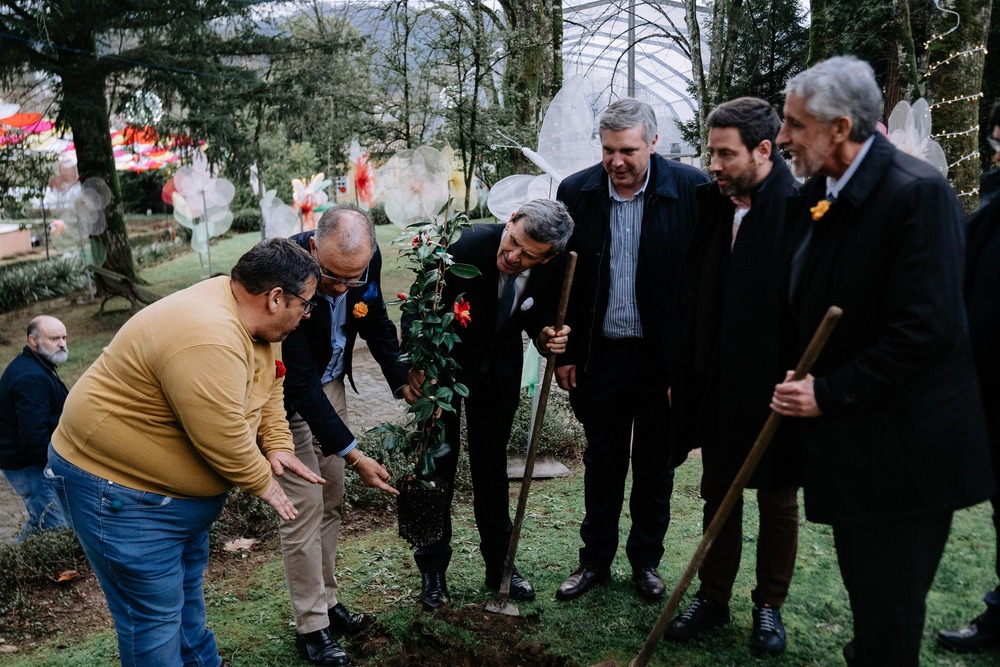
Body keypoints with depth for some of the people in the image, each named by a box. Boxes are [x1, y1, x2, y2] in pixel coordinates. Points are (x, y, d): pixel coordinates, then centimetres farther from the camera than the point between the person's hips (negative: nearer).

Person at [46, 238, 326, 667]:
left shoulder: (254, 317, -3)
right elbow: (225, 440, -30)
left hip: (181, 486, 10)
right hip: (120, 489, -10)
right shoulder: (208, 342, -36)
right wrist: (262, 482, -14)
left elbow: (269, 387, 10)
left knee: (186, 589, 25)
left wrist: (277, 446, -3)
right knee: (155, 616, 1)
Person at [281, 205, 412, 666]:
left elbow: (377, 323, 3)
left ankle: (327, 601, 30)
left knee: (331, 502, 13)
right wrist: (354, 456, -30)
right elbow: (300, 384, -32)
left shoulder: (367, 260, -18)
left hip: (329, 383, 6)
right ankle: (311, 626, 14)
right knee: (304, 509, -2)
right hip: (287, 396, -6)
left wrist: (405, 383, -7)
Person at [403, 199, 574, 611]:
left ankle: (499, 565, 27)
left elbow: (538, 317, -1)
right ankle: (432, 570, 19)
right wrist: (416, 363, -38)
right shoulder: (471, 245, -32)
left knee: (492, 466, 12)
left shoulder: (552, 270, -21)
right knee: (438, 465, 3)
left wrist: (546, 337, -24)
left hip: (499, 371, 3)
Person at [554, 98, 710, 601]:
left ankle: (646, 560, 33)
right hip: (600, 353, 2)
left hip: (664, 356, -1)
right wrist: (565, 352, 1)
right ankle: (596, 559, 32)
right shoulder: (576, 192, -3)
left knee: (655, 465, 14)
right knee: (601, 462, 15)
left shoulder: (691, 189, -10)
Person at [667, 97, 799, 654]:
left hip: (776, 385, -5)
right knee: (719, 495, 17)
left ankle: (770, 605, 33)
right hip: (718, 383, 5)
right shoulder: (711, 202, 1)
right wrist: (681, 375, 7)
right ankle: (713, 598, 34)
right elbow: (693, 299, 5)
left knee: (778, 502, 14)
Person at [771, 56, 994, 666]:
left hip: (903, 450, -8)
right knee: (867, 599, 22)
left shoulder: (918, 192, -19)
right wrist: (803, 381, 3)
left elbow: (927, 331, -24)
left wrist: (829, 392, -19)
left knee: (889, 613, 5)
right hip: (849, 441, 8)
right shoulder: (818, 193, 7)